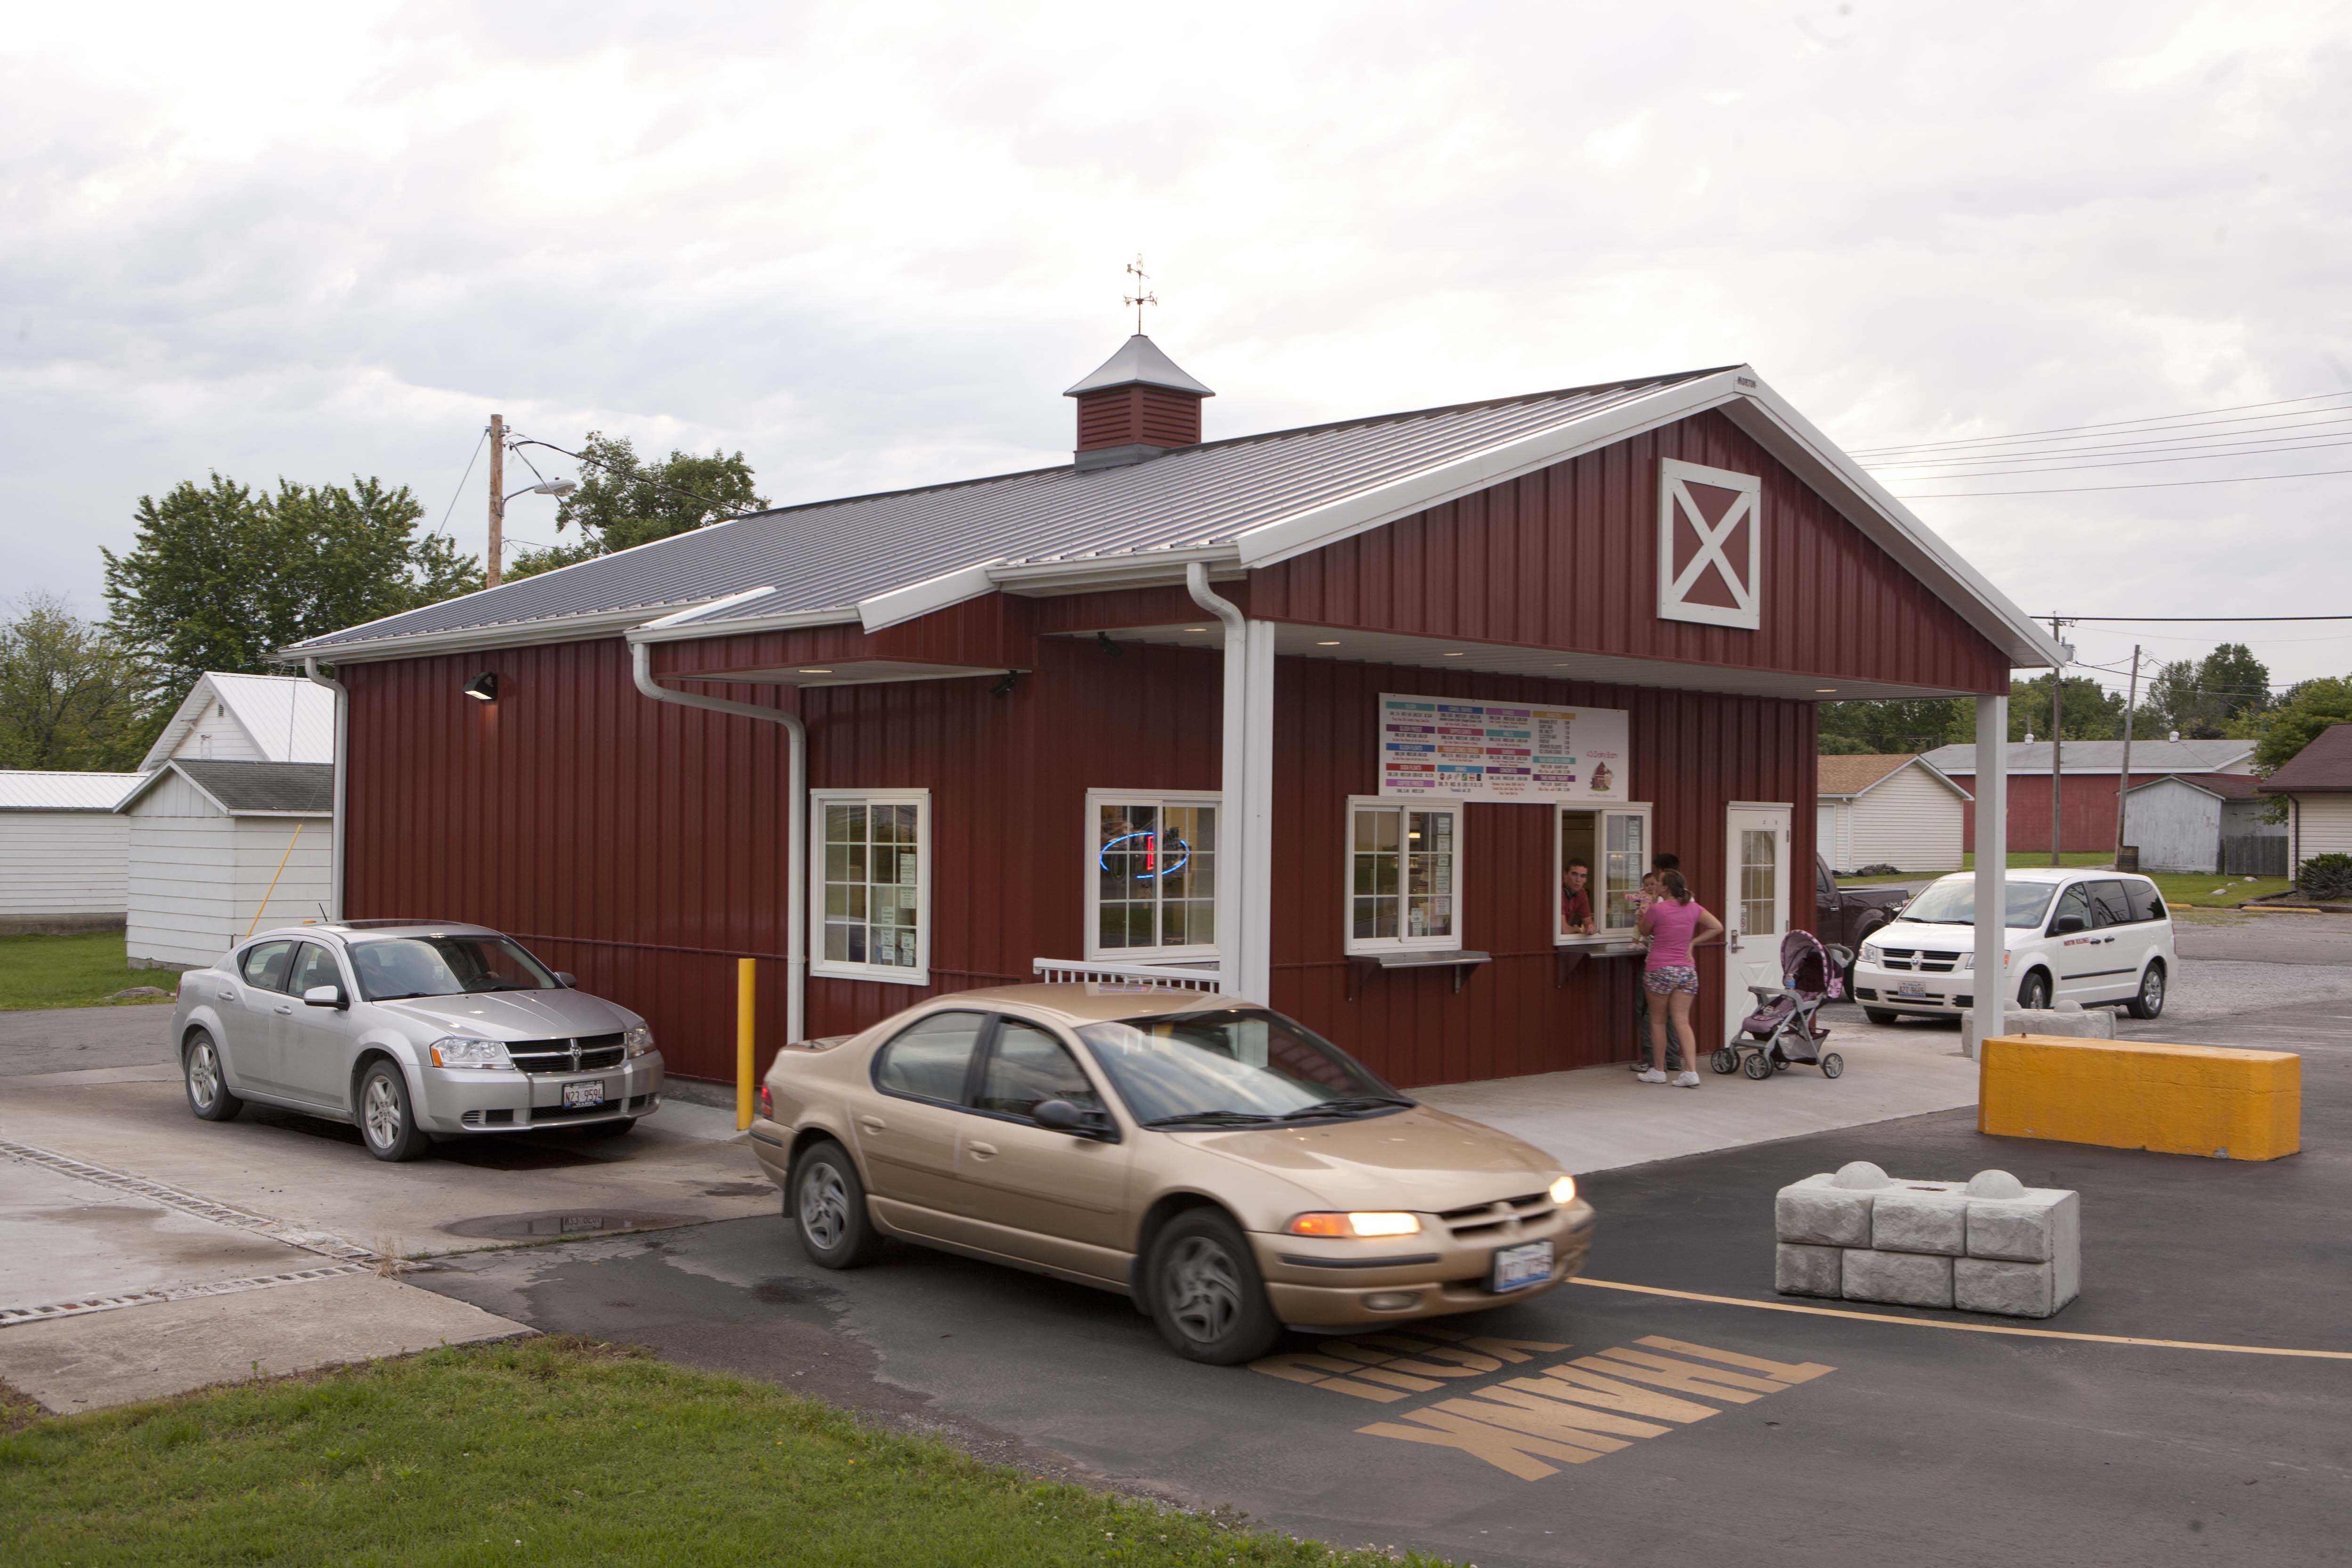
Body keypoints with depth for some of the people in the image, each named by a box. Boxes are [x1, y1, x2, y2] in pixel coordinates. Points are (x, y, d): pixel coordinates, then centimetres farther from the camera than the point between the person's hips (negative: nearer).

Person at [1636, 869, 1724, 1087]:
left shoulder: (1657, 909, -10)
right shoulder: (1693, 908, 5)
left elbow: (1645, 932, 7)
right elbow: (1717, 927, 10)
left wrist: (1643, 916, 26)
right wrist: (1693, 942, 10)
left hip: (1660, 971, -4)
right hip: (1687, 971, 4)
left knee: (1658, 1021, 10)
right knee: (1682, 1022, 3)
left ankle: (1658, 1071, 17)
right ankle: (1691, 1072, -8)